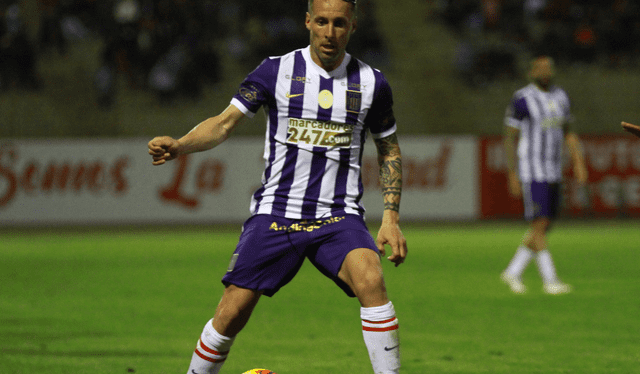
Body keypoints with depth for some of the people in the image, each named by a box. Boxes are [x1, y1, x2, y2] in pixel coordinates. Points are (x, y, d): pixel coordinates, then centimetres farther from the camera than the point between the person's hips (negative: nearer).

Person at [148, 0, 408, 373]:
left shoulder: (371, 83, 4)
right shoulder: (276, 71, -1)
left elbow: (390, 150, 15)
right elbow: (224, 123, -3)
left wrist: (391, 220, 6)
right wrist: (178, 145, -22)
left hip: (339, 215, 0)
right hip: (275, 212, 0)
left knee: (371, 280, -29)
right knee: (232, 312, -6)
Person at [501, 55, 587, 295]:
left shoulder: (560, 97, 10)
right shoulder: (522, 100, -10)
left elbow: (568, 134, 18)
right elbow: (509, 138, -9)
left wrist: (579, 163, 8)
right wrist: (512, 176, -13)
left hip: (553, 173, 7)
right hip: (531, 173, -7)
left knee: (544, 227, 8)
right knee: (540, 224, -10)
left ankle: (513, 272, 19)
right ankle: (550, 280, -8)